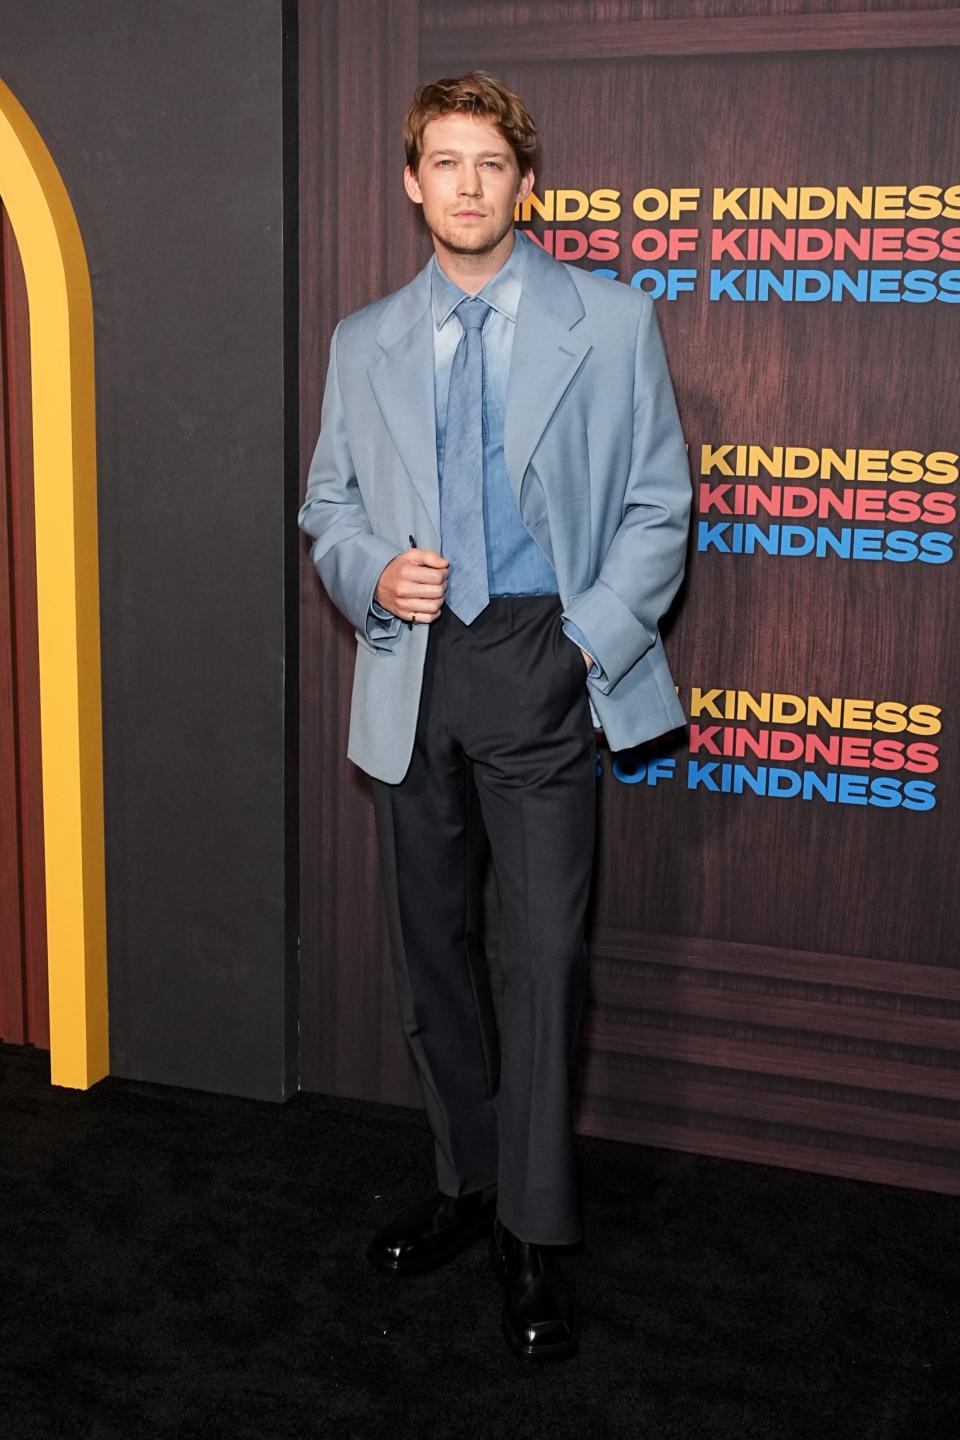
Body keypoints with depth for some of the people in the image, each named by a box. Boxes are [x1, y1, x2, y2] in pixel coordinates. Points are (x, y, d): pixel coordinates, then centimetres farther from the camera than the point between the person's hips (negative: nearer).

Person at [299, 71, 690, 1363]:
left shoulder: (610, 322, 3)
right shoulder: (365, 343, 12)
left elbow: (658, 504, 3)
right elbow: (328, 503, 16)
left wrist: (596, 637, -8)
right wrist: (370, 575, -5)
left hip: (541, 664, -3)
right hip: (412, 671, 4)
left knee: (544, 952, -6)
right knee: (432, 943, 11)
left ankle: (537, 1237, 6)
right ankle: (468, 1184, 28)